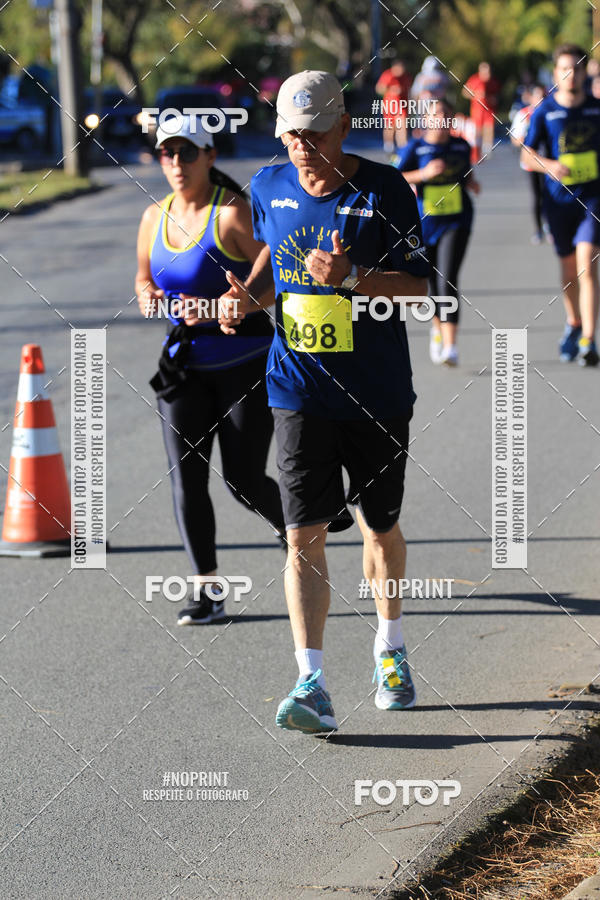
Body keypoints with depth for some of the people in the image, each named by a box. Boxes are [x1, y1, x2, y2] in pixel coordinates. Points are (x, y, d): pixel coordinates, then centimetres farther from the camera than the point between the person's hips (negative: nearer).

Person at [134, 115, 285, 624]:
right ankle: (207, 590, 3)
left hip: (246, 361, -5)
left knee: (244, 481, -3)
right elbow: (145, 277, 22)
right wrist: (148, 296, -2)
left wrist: (217, 309, -27)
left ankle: (296, 530, 29)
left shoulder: (233, 212, -13)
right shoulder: (155, 218, 6)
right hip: (186, 366, 5)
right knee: (186, 477, -5)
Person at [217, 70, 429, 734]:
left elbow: (417, 290, -13)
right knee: (305, 533, -10)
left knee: (380, 529, 14)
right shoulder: (270, 188, 0)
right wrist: (247, 293, 2)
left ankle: (390, 650, 39)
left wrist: (352, 276, -29)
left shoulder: (385, 192, -11)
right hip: (300, 390, 1)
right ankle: (311, 686, -14)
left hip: (378, 395, -1)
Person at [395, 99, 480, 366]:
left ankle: (449, 347, -22)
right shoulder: (415, 148, -3)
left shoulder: (461, 146, 6)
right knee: (432, 282, 12)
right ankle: (438, 329, 44)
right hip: (425, 224, 0)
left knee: (447, 280, -16)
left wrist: (472, 182, 3)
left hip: (456, 223, 0)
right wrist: (424, 174, -22)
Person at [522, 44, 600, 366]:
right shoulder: (545, 111, -1)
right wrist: (549, 165, -19)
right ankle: (574, 323, 39)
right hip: (559, 198, 1)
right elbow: (526, 154, -2)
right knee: (569, 268, 12)